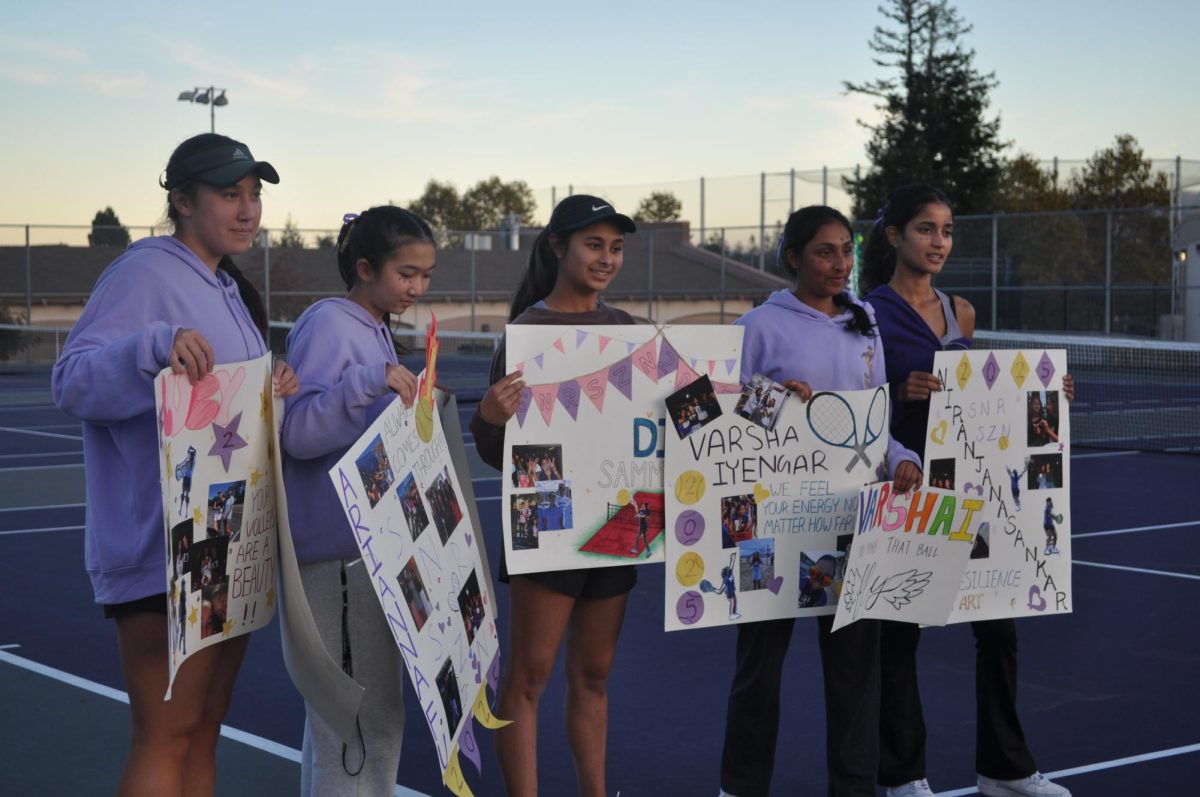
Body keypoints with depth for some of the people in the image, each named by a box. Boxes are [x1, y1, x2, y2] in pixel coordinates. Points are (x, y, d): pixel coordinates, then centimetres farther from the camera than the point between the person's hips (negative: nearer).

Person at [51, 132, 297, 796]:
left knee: (203, 735, 13)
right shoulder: (146, 273, -11)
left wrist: (275, 395, 1)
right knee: (166, 736, -9)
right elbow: (72, 382, -21)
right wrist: (157, 345, -37)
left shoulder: (230, 291, 17)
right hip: (163, 549, -9)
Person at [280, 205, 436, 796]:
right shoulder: (328, 324, -12)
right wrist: (370, 380, -31)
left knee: (379, 711, 17)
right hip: (336, 546, -10)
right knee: (348, 713, -6)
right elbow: (297, 432, -23)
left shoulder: (377, 329, 16)